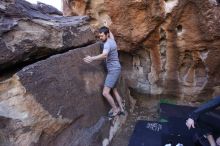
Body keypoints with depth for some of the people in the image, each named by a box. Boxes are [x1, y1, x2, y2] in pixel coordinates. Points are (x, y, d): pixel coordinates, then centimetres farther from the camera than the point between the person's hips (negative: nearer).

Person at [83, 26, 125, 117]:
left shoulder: (107, 44, -21)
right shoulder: (111, 40, 8)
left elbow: (104, 55, -44)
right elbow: (111, 34, 36)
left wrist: (92, 58, -57)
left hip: (113, 70, -11)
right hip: (115, 69, 11)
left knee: (105, 93, -10)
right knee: (114, 90, 19)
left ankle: (115, 110, 7)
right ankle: (121, 109, 29)